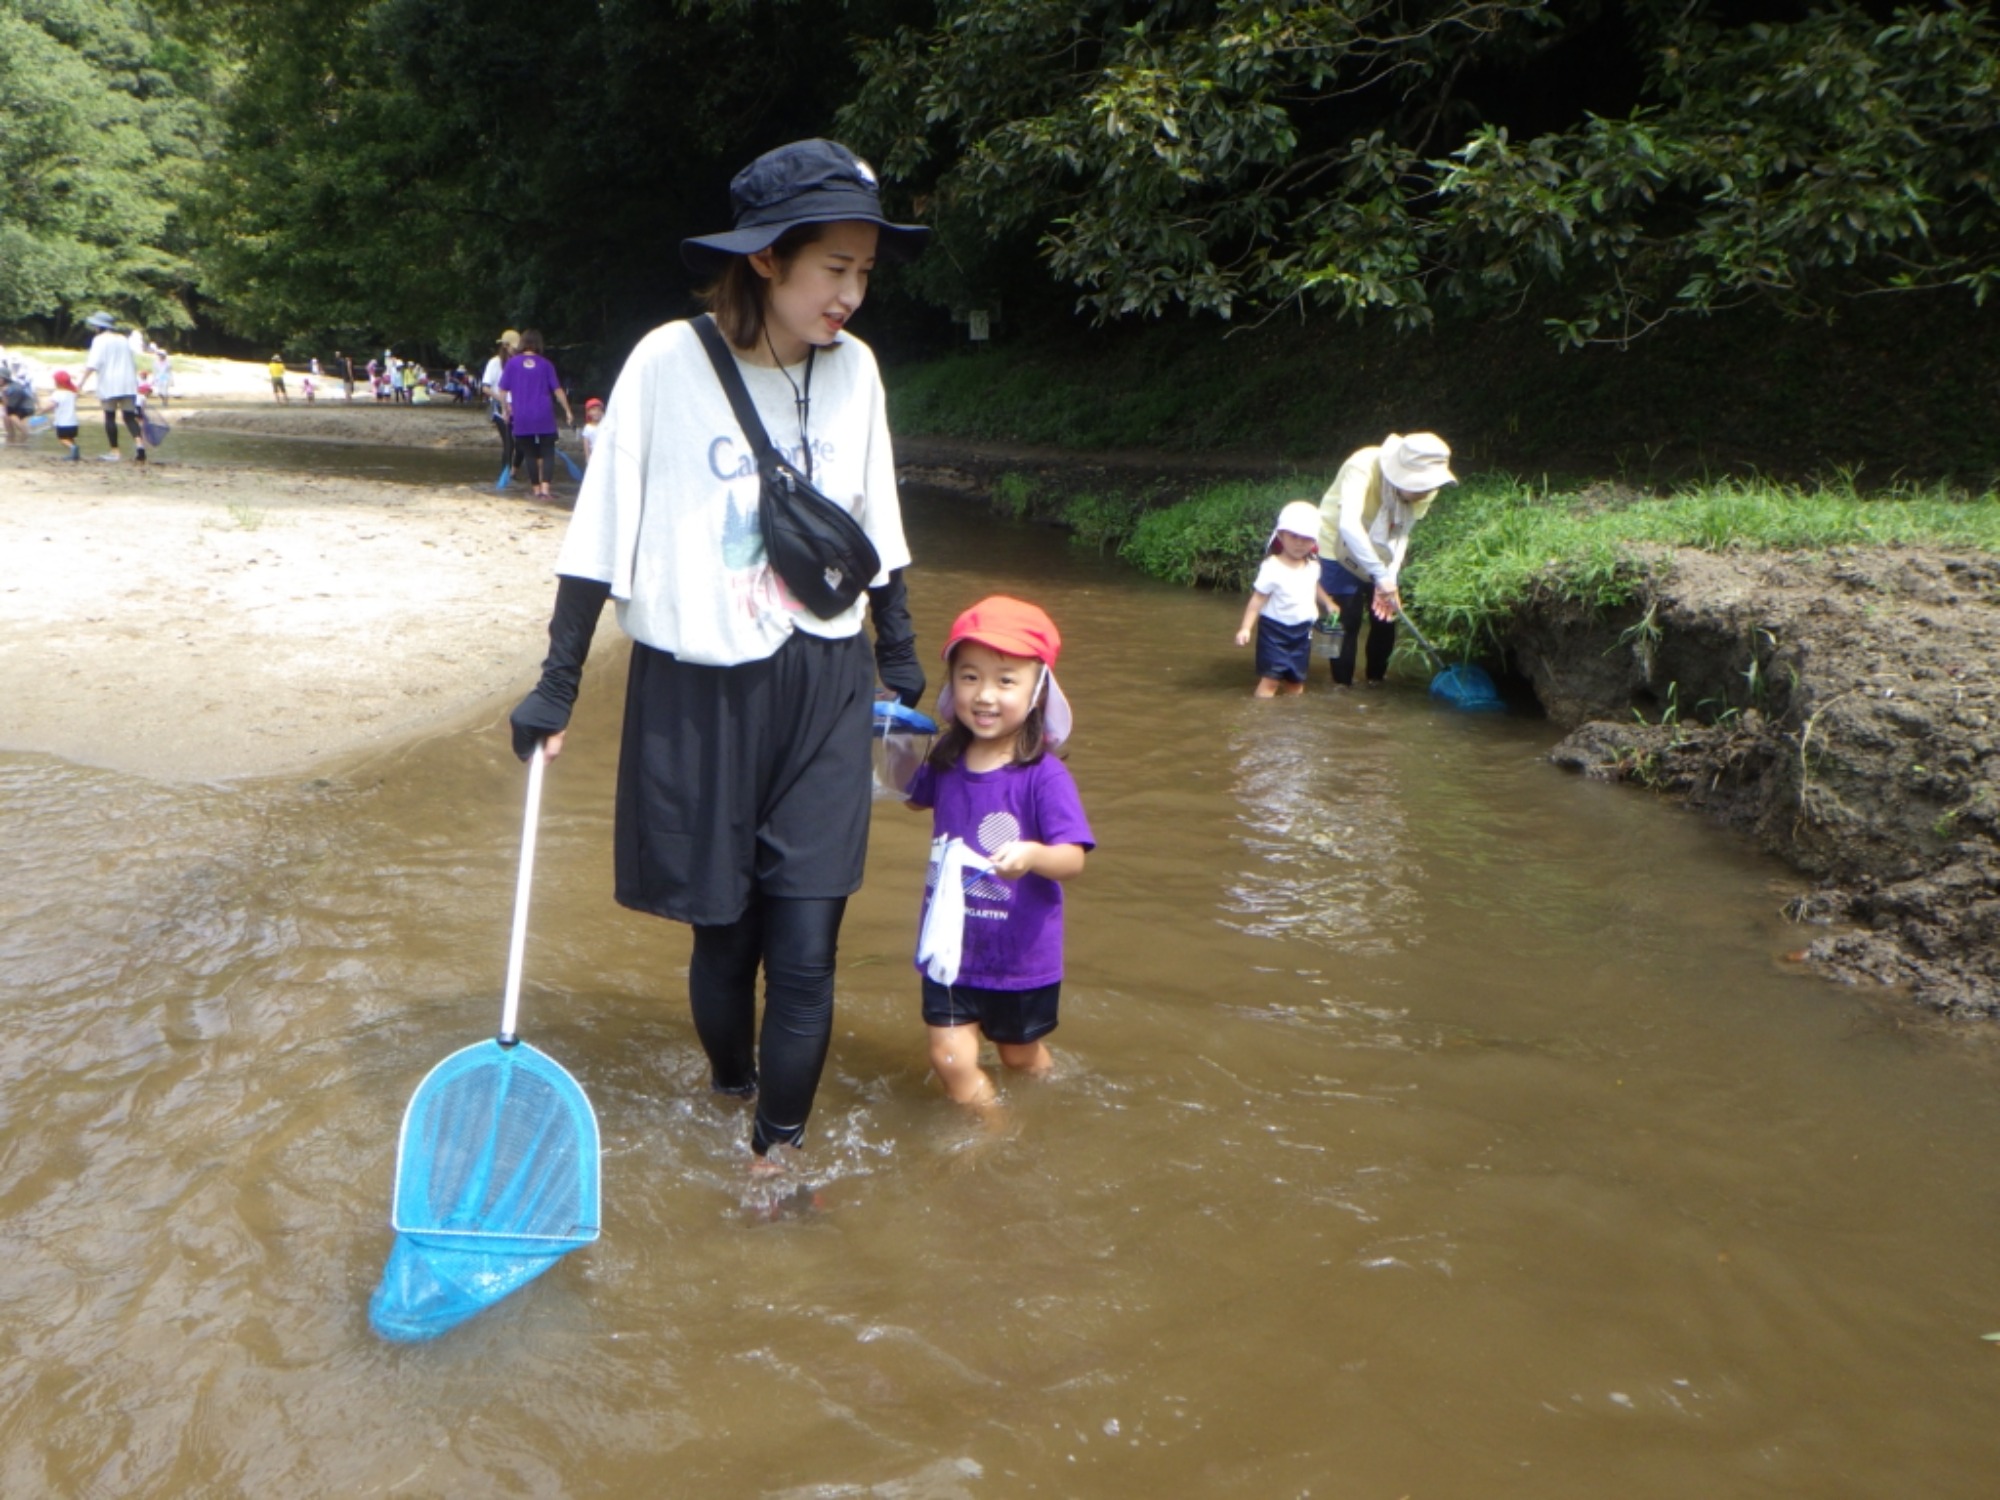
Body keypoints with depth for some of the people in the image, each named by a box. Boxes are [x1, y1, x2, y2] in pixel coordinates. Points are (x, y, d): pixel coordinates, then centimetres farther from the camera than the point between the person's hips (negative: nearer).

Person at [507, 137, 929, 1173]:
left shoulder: (853, 369, 1)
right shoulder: (669, 363, -11)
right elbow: (601, 536, -5)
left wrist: (900, 657, 19)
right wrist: (558, 683, -3)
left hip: (822, 695, 3)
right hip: (698, 695, -2)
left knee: (805, 951, -1)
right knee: (723, 935, 11)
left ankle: (776, 1153, 18)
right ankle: (729, 1096, 38)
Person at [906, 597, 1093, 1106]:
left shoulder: (1044, 776, -21)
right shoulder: (945, 762, -5)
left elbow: (1073, 860, -26)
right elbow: (916, 798, 18)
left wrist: (1032, 855, -46)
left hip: (1022, 958, -3)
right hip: (951, 950, 3)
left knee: (1021, 1057, 18)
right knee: (950, 1060, 0)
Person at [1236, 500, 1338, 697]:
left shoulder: (1313, 566, -1)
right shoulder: (1272, 568, -19)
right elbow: (1258, 600, -16)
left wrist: (1328, 603, 13)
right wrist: (1246, 628, -19)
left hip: (1302, 632, 6)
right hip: (1275, 631, -6)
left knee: (1296, 681, 13)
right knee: (1271, 678, -11)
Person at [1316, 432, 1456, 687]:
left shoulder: (1423, 488, -17)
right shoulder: (1363, 467, -35)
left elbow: (1402, 533, -12)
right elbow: (1348, 525, -47)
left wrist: (1390, 579, -27)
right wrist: (1381, 575, -48)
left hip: (1379, 553, 5)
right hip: (1340, 549, -5)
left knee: (1386, 617, 5)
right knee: (1347, 621, -8)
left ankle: (1376, 679, 24)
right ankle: (1343, 685, 7)